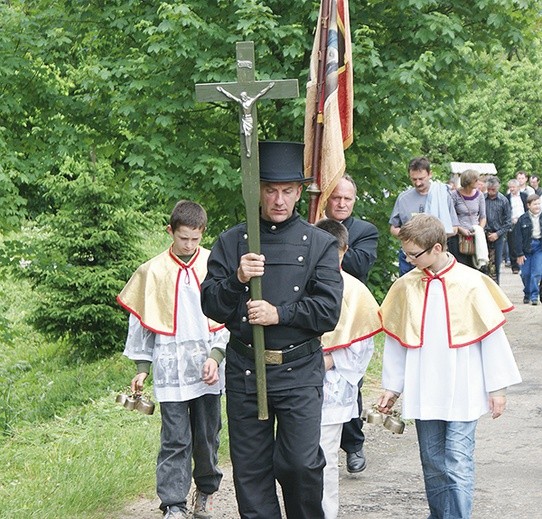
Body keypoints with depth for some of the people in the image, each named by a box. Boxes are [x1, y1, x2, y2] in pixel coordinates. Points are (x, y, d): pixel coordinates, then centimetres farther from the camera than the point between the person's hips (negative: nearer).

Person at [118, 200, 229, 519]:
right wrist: (142, 367, 6)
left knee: (207, 435, 11)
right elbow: (142, 321, 7)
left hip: (207, 369, 1)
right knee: (175, 439, -2)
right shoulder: (154, 271, 0)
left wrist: (216, 356, -8)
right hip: (171, 370, -1)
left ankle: (206, 490, 30)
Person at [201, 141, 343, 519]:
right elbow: (211, 306, 2)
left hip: (299, 370, -2)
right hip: (244, 370, 2)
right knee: (250, 469, 5)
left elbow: (328, 311, -3)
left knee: (300, 463, -9)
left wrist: (280, 314, -13)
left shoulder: (320, 244, 5)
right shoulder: (232, 242, 8)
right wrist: (236, 279, -15)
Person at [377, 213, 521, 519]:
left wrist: (497, 387, -1)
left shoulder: (471, 283, -8)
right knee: (432, 461, 11)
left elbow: (492, 335, -2)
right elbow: (395, 340, 10)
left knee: (458, 462, -8)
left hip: (463, 391, -3)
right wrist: (392, 387, 13)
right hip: (424, 391, 4)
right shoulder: (405, 287, 1)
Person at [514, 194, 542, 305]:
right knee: (525, 273, 5)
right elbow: (517, 237, -3)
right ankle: (527, 294, 25)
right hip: (526, 247, 0)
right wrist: (519, 254, -6)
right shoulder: (523, 219, -3)